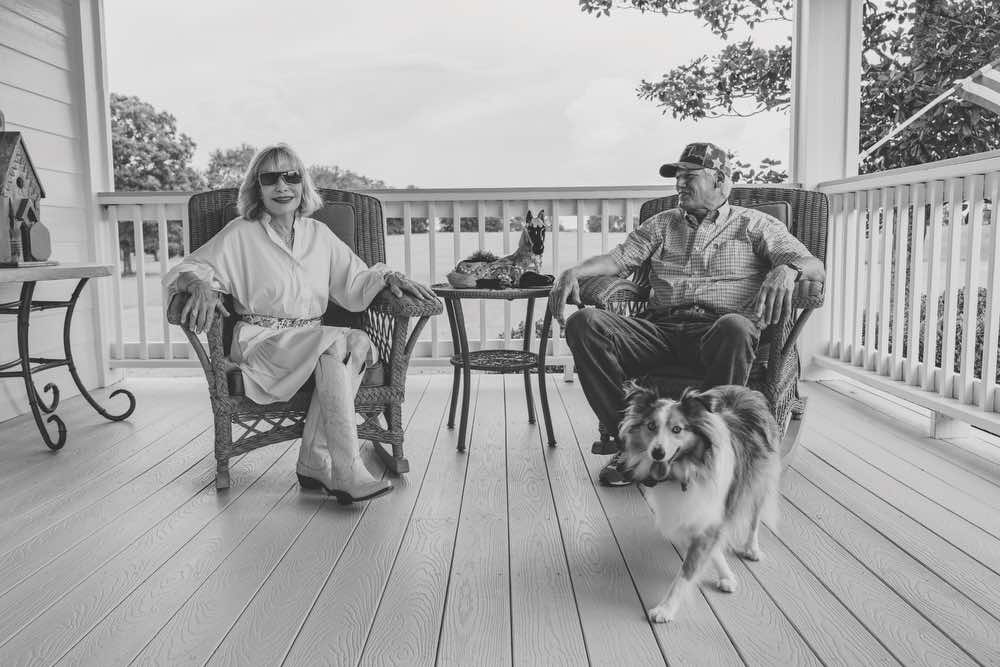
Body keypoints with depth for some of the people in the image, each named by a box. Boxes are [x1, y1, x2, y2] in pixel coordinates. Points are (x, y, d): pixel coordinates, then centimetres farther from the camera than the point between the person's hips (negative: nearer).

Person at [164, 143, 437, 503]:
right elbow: (189, 268, -3)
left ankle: (315, 462, -26)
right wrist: (200, 284, -26)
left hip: (313, 343, 4)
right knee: (339, 342, -32)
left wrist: (387, 275, -3)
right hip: (260, 342, -4)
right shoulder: (240, 234, 4)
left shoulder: (319, 234, 16)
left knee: (358, 343, -29)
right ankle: (346, 473, -37)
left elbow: (354, 285, 16)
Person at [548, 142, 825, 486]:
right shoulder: (662, 223, 28)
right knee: (584, 323, -23)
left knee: (734, 327, -40)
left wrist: (786, 270, -18)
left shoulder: (753, 224, 17)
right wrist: (575, 271, -5)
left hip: (717, 327, -3)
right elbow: (618, 259, 15)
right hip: (659, 327, 3)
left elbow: (813, 266, 7)